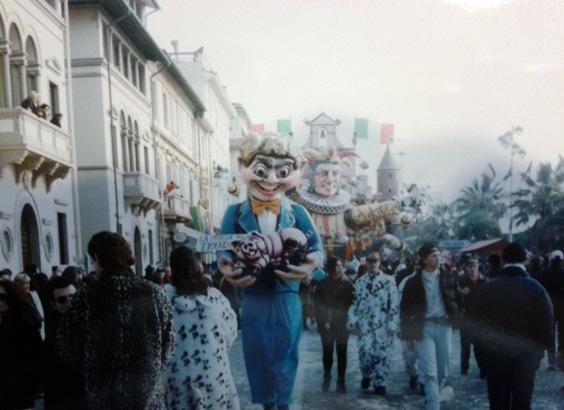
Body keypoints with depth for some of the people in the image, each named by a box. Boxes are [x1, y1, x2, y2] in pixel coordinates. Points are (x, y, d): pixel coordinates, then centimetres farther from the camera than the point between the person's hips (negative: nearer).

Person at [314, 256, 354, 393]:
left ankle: (341, 381, 9)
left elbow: (351, 303, -2)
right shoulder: (322, 284, -3)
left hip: (342, 324, 0)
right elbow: (318, 305, -2)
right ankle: (326, 377, 28)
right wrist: (323, 322, -9)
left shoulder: (347, 284, -2)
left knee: (341, 353, 2)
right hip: (327, 324, 0)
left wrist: (348, 320, -10)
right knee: (327, 352, 8)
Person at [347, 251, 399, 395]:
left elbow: (394, 304, -3)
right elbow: (355, 303, 14)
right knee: (365, 351, -8)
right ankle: (366, 375, 20)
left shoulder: (388, 280, 0)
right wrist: (352, 321, 6)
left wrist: (393, 324, -8)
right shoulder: (359, 282, 11)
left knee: (382, 353, -1)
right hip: (365, 324, 1)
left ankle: (379, 382, 14)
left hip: (383, 325, -1)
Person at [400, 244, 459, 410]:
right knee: (429, 372, -8)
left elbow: (456, 300, 11)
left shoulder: (447, 278, 6)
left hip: (444, 326, 3)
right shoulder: (414, 282, -1)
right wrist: (408, 334, -2)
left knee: (443, 371, 11)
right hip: (424, 328, -3)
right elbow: (405, 309, 2)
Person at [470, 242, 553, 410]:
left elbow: (475, 323, 0)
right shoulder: (535, 288, -10)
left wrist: (482, 350, 11)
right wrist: (539, 349, 5)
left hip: (492, 355, 2)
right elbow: (546, 326, -11)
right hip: (525, 356, -2)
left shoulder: (485, 288, -4)